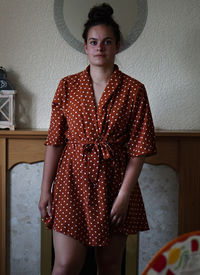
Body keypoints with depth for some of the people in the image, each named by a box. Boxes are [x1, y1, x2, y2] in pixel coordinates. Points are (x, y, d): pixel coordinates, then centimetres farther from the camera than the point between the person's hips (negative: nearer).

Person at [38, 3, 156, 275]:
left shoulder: (133, 90, -1)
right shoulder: (68, 86, 4)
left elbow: (138, 149, -3)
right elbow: (55, 141, 4)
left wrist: (124, 195, -10)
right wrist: (45, 189, 0)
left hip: (113, 183, 0)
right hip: (73, 182, 0)